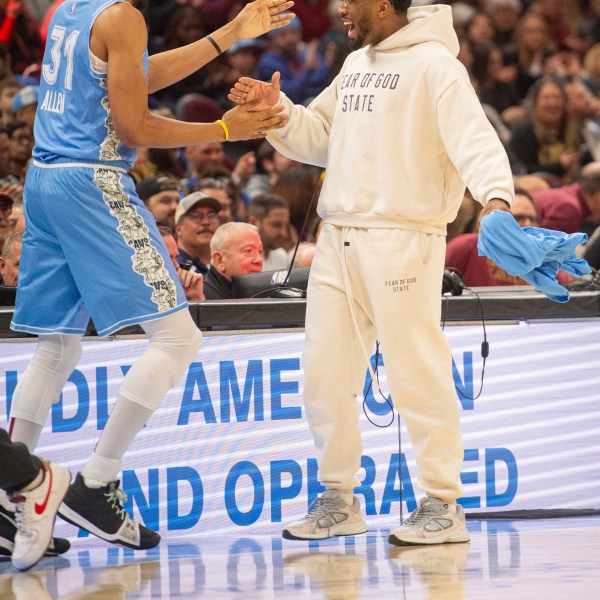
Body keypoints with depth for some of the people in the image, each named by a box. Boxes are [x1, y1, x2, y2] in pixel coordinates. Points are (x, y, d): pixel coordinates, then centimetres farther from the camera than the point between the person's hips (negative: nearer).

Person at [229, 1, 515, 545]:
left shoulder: (434, 65, -8)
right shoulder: (356, 64, 19)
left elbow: (474, 139, -19)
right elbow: (318, 138, 23)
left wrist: (496, 195, -36)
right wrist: (274, 108, 6)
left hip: (401, 239, -8)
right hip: (338, 236, 8)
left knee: (416, 372, -6)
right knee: (325, 372, 9)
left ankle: (443, 505, 1)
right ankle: (339, 499, 20)